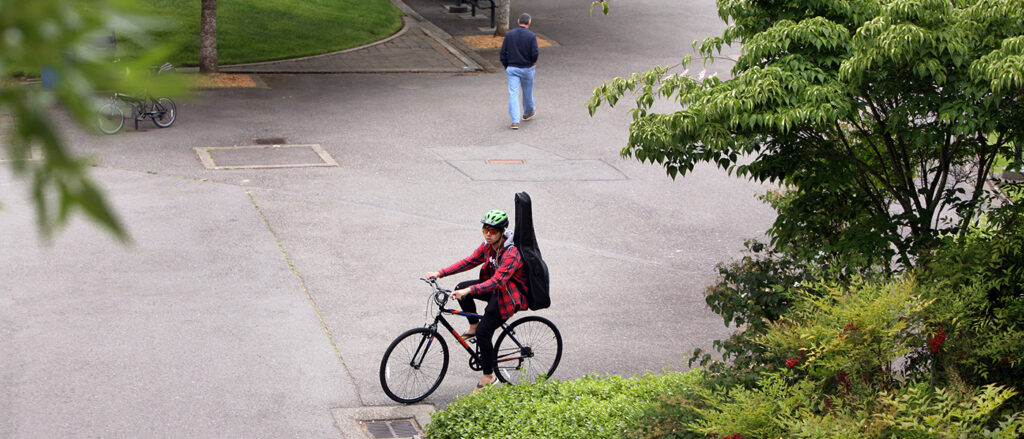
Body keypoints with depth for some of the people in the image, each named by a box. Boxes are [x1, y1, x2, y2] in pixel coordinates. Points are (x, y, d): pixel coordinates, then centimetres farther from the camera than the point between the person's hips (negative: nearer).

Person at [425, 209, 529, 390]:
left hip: (512, 296, -8)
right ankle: (473, 326, 8)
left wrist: (469, 291, -48)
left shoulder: (512, 253, -28)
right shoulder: (488, 245, -2)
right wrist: (440, 273, -9)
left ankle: (488, 376, 1)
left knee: (483, 332, -14)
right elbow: (469, 261, 1)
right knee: (461, 287, -9)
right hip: (496, 289, 8)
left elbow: (497, 281, -38)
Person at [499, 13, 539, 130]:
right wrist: (533, 62, 8)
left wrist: (506, 66, 11)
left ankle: (515, 121, -12)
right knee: (527, 92, 19)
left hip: (512, 68, 1)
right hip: (527, 68, -1)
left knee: (513, 93, -2)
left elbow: (503, 52, -1)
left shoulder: (509, 34, -3)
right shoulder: (531, 36, -11)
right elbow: (535, 53, -14)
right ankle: (528, 113, 41)